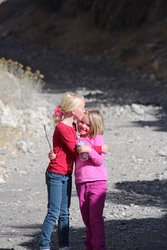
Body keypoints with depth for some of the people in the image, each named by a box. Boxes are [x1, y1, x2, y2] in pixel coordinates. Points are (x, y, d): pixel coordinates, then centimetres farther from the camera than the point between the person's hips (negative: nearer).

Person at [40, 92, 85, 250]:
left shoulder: (72, 126, 10)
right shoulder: (62, 127, -18)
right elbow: (76, 150, -20)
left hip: (66, 175, 9)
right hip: (56, 175, -9)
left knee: (64, 213, 11)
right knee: (54, 212, -8)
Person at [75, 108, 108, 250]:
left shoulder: (97, 138, -2)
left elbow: (100, 161, -9)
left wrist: (89, 150, -24)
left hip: (97, 183, -6)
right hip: (81, 184, 6)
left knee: (96, 218, -9)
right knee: (87, 218, 11)